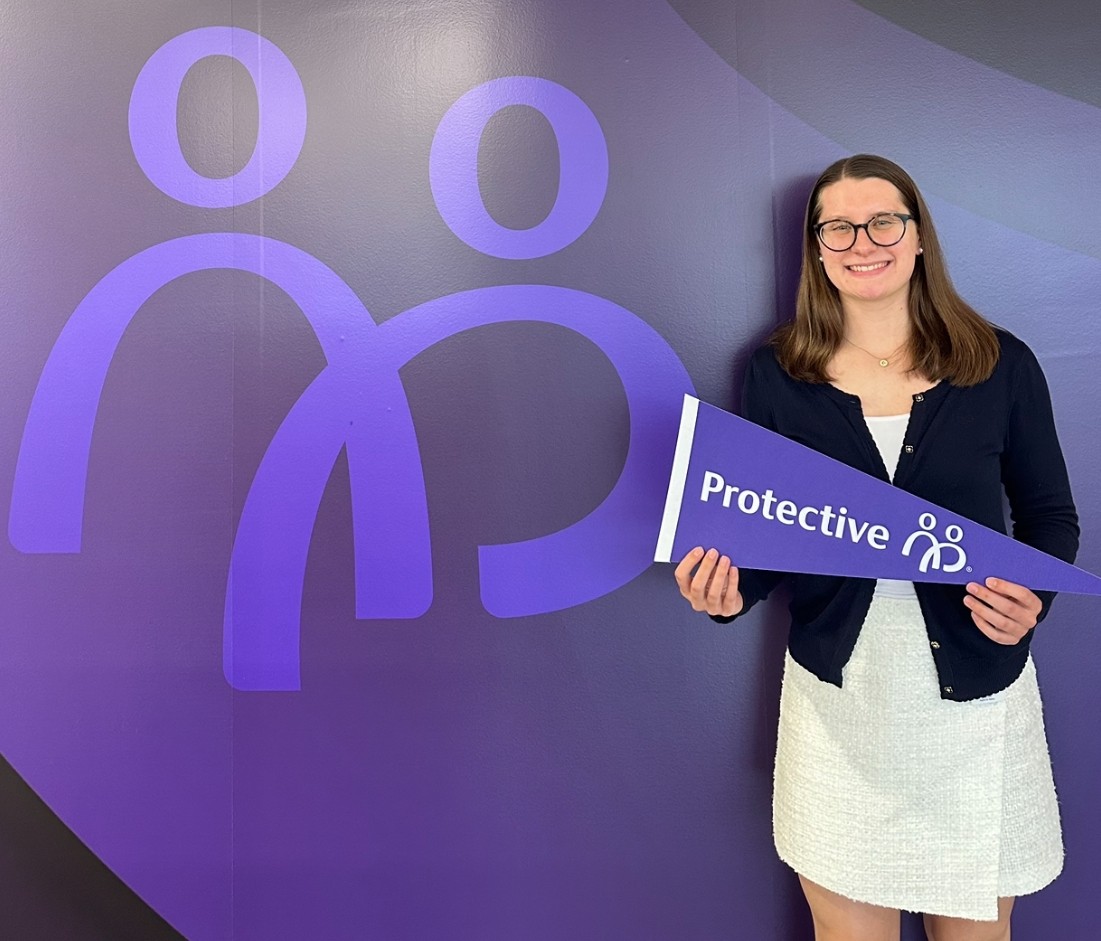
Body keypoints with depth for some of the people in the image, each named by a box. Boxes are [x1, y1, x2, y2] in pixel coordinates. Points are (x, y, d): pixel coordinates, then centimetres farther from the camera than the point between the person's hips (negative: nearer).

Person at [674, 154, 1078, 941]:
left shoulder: (1001, 364, -3)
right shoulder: (778, 373, -2)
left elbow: (1051, 515, 5)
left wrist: (1033, 597, -15)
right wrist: (732, 591, -17)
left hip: (975, 693, 1)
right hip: (836, 697, 0)